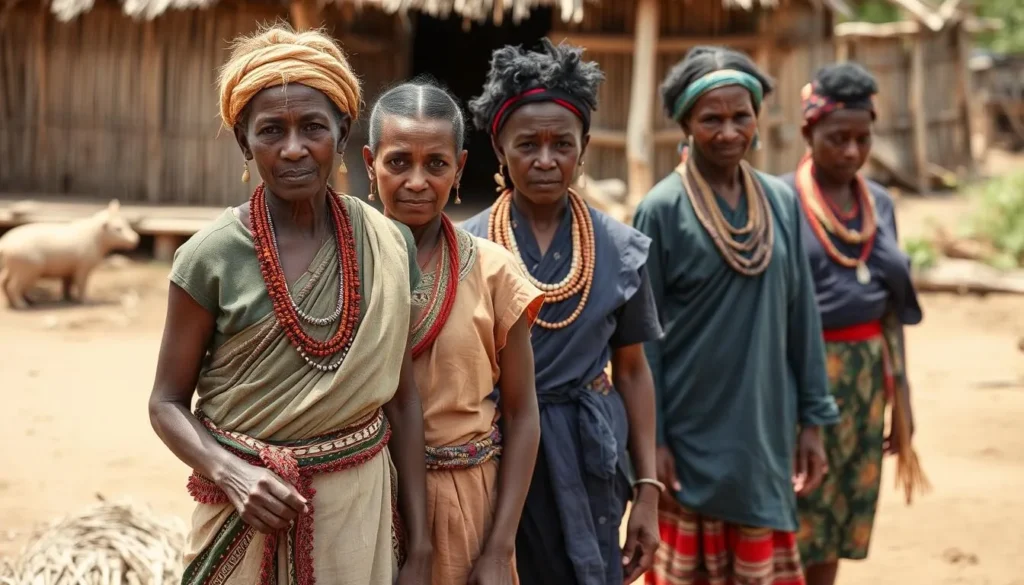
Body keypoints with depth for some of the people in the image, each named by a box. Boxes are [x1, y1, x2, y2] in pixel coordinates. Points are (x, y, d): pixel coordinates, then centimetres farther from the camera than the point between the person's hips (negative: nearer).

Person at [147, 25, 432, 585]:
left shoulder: (388, 246, -3)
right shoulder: (212, 257, -10)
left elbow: (402, 397, 2)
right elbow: (168, 403, -2)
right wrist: (230, 473, -21)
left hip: (361, 506, 2)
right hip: (251, 505, -2)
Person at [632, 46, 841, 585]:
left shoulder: (782, 202, 3)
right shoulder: (662, 210, -9)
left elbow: (801, 316, 7)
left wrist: (813, 419, 6)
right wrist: (650, 438, -9)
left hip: (766, 433, 4)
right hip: (691, 437, -4)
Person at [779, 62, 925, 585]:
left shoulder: (879, 203, 10)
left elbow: (893, 309, 14)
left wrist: (902, 396, 15)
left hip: (867, 375, 5)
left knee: (835, 531, 11)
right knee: (792, 527, -1)